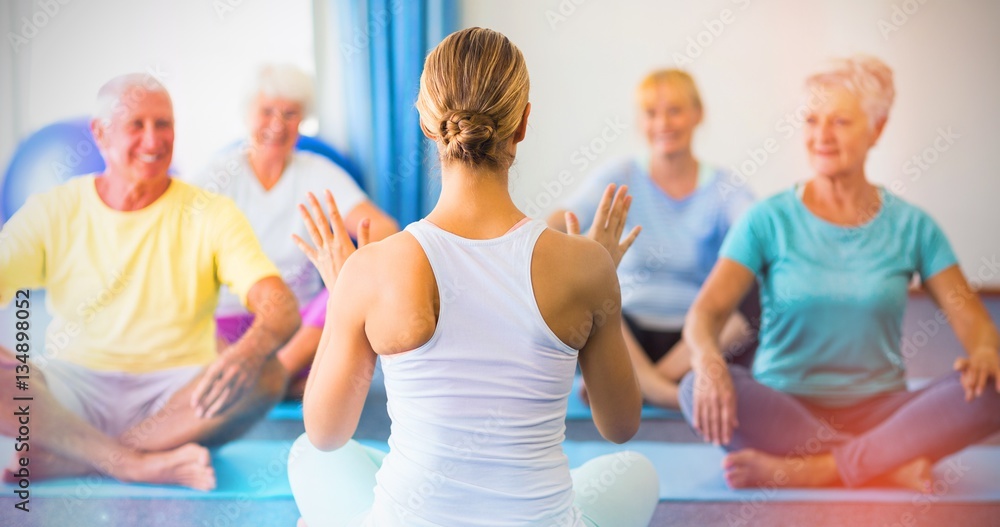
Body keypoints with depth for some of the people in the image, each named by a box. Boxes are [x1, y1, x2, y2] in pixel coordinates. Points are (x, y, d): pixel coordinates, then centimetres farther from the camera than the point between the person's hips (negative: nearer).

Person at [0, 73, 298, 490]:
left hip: (175, 396, 0)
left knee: (265, 375, -30)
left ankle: (69, 460, -25)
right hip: (73, 392, 0)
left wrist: (250, 351, -36)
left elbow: (283, 307, -11)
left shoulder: (211, 216, 1)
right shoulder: (52, 213, 5)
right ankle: (143, 465, -27)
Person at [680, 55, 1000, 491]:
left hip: (880, 411, 1)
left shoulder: (911, 226, 7)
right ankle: (890, 465, -27)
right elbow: (707, 310, -9)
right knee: (700, 391, -32)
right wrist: (707, 358, -32)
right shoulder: (769, 221, 1)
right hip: (784, 411, -1)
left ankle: (809, 471, -30)